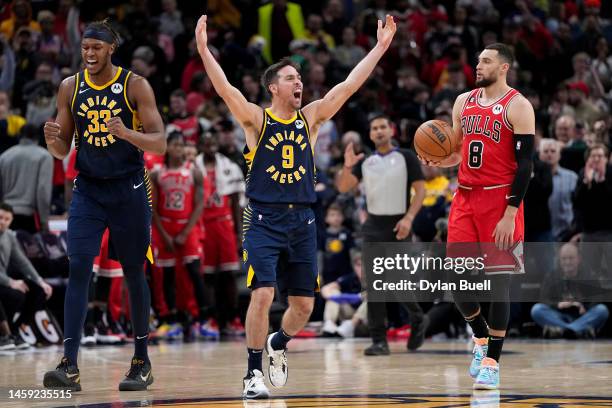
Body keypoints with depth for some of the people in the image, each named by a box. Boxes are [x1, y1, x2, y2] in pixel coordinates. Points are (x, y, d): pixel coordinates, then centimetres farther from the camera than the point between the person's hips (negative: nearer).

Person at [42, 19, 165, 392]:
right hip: (88, 190, 2)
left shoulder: (135, 86, -7)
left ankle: (142, 361, 19)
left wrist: (126, 133, -30)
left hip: (129, 189, -2)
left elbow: (159, 143, -11)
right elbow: (62, 150, 9)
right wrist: (53, 140, -15)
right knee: (78, 268, -12)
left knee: (133, 273, 5)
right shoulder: (70, 87, 3)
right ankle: (70, 366, -17)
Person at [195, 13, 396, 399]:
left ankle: (279, 344, 37)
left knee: (304, 304, 6)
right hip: (264, 220, -4)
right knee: (263, 295, -17)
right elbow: (226, 89, -18)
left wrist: (381, 47, 0)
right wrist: (204, 49, -30)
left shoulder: (311, 117, 7)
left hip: (302, 221, 4)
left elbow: (349, 85, 3)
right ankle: (254, 371, -3)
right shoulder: (257, 119, -3)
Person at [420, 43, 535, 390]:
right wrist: (439, 160, -5)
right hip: (465, 197, 6)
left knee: (499, 279, -3)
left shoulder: (518, 107, -8)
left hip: (500, 200, -6)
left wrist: (510, 214, -17)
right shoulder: (464, 102, 11)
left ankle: (492, 361, 3)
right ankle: (481, 335, 27)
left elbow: (525, 164, -11)